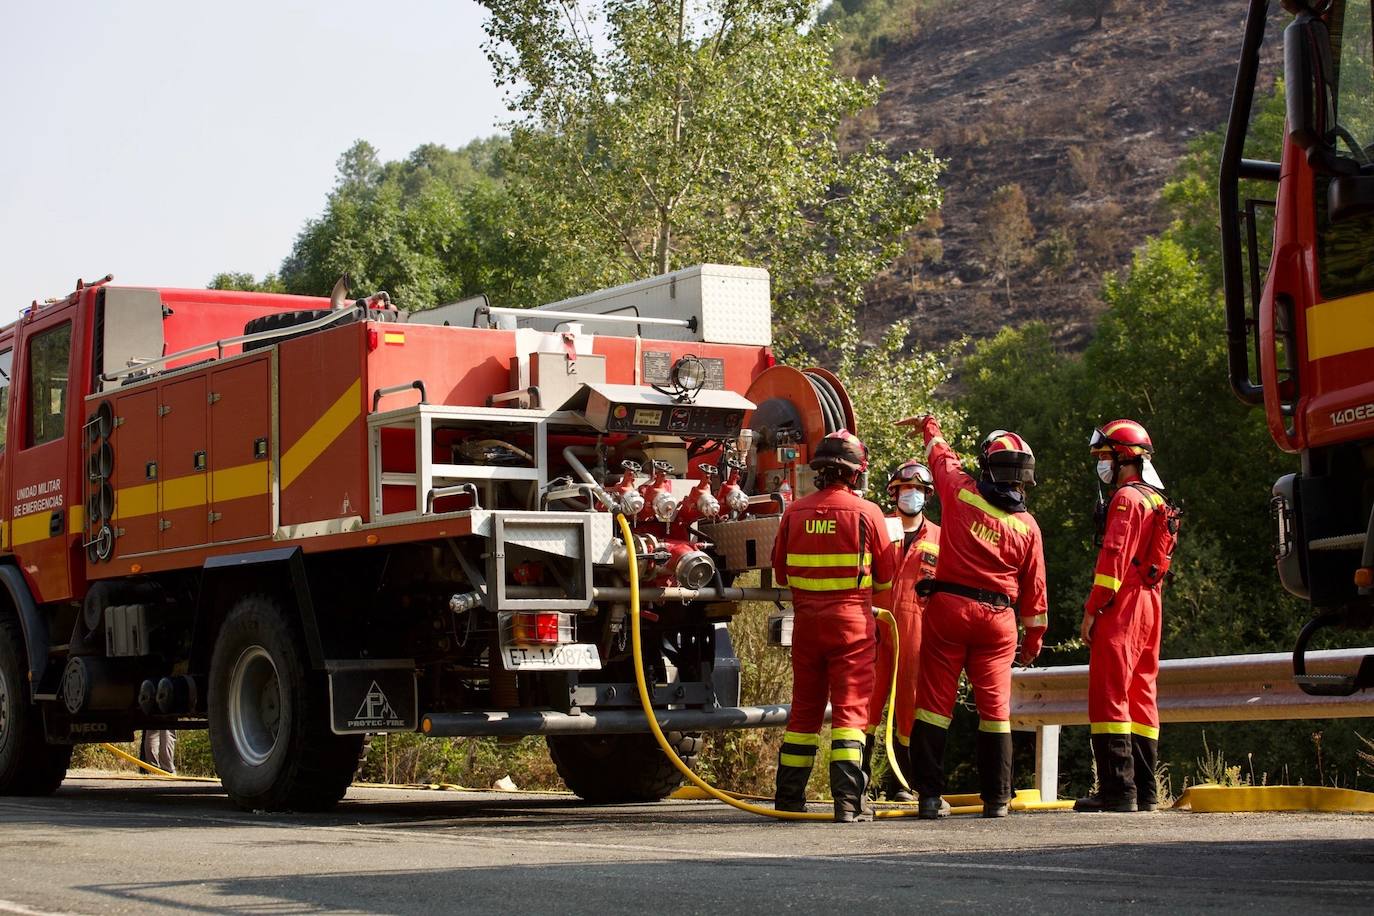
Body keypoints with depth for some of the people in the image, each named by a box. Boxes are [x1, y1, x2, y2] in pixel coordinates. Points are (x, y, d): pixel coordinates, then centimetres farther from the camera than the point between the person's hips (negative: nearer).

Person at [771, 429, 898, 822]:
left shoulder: (795, 512, 1)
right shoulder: (867, 513, -8)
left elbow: (781, 572, 10)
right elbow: (886, 577, 2)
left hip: (806, 621, 3)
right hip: (852, 620, -3)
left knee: (804, 709, 13)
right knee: (850, 709, -2)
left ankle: (789, 796, 18)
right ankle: (848, 801, -9)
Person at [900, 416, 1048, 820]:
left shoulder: (960, 492, -4)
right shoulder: (1027, 525, 1)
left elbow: (942, 456, 18)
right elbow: (1034, 588, 6)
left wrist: (929, 427, 39)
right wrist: (1034, 636, 17)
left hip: (948, 606, -1)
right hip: (997, 619, 1)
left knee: (935, 701, 2)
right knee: (995, 707, 7)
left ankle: (930, 795, -1)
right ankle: (996, 798, 7)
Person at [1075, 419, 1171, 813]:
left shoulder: (1126, 498, -10)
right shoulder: (1156, 501, 19)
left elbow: (1113, 558, -18)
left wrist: (1092, 609, -16)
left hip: (1121, 607, -10)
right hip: (1150, 606, 10)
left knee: (1109, 697, -10)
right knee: (1140, 698, 10)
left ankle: (1117, 789, -15)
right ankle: (1144, 791, 10)